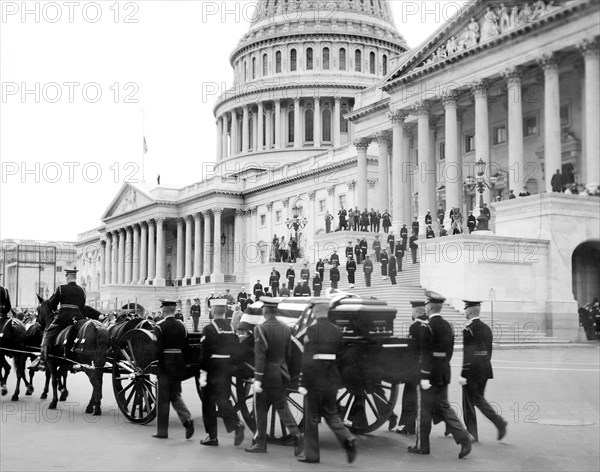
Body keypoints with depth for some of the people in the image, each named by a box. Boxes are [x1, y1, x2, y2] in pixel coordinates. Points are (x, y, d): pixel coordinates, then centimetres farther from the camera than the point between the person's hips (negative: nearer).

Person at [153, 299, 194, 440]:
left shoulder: (160, 326, -11)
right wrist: (182, 363, 16)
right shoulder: (182, 326, 5)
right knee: (175, 394, 16)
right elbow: (185, 346, 8)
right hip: (179, 365, 5)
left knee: (163, 398, 4)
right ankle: (187, 419, -6)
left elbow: (157, 348, -15)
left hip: (165, 365, -5)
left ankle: (162, 431, 11)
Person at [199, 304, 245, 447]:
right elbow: (236, 351, 8)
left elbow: (205, 353, -15)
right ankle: (237, 425, -10)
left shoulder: (209, 329, -12)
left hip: (213, 369, -5)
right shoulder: (232, 328, 4)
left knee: (208, 402, 8)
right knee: (223, 399, 13)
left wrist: (203, 373, -12)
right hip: (227, 369, 5)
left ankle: (212, 436, 11)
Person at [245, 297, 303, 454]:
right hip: (282, 374, 5)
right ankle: (296, 434, -7)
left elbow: (259, 356, -18)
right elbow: (288, 354, 9)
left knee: (261, 409, 8)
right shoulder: (286, 329, 4)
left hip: (267, 375, -5)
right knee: (282, 406, 12)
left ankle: (260, 443, 15)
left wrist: (257, 379, -18)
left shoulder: (261, 329, -14)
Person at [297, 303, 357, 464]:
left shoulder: (312, 330, -13)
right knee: (331, 414, 18)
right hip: (331, 380, 5)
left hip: (315, 380, -5)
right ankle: (347, 438, -4)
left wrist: (303, 383, -14)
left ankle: (311, 453, 16)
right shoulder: (336, 331, 5)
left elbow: (307, 359, -17)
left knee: (311, 417, 8)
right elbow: (340, 355, 10)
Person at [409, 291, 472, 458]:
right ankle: (463, 437, 0)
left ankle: (422, 446, 14)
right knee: (444, 407, 14)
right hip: (443, 375, 7)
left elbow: (426, 354, -19)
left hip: (429, 375, -7)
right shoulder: (448, 326, 9)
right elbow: (449, 351, 13)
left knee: (424, 410, 4)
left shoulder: (427, 328, -15)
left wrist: (424, 377, -19)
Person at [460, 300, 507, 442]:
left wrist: (463, 375, -16)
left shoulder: (468, 329, -14)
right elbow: (489, 350, 13)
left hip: (472, 370, -7)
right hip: (485, 370, 7)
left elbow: (467, 353, -18)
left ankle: (472, 434, 7)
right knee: (479, 398, 19)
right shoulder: (486, 328, 9)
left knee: (468, 402, 4)